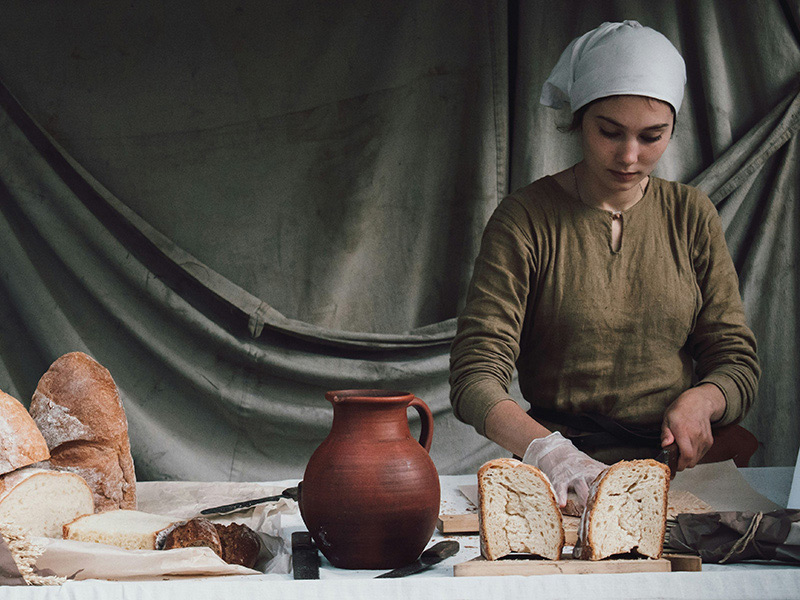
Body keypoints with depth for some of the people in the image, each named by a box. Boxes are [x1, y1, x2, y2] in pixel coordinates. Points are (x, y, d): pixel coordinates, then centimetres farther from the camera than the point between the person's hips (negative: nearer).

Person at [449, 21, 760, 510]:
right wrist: (548, 450, -30)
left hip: (679, 466, 3)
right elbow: (476, 376, -10)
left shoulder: (691, 216, 10)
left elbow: (737, 361, 12)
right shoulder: (527, 218, -2)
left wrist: (700, 400, -12)